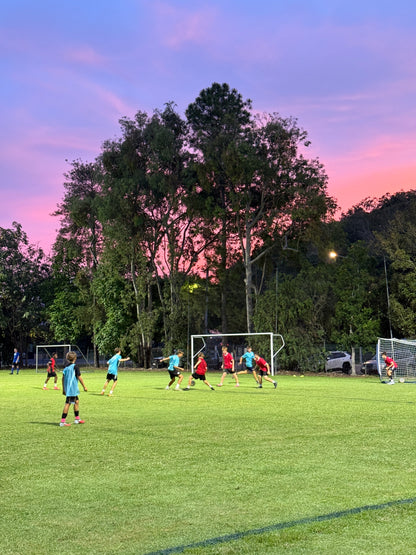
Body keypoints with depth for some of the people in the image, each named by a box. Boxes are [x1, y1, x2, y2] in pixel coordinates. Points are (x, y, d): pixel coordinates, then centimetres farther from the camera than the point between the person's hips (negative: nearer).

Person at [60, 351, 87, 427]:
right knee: (68, 403, -6)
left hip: (67, 388, 8)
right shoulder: (75, 367, -12)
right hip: (72, 389, -8)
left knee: (76, 401, 18)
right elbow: (79, 377, -12)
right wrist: (84, 386, -4)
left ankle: (77, 419, 27)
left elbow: (63, 378, 11)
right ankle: (62, 421, -5)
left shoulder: (66, 367, 8)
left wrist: (63, 389, 18)